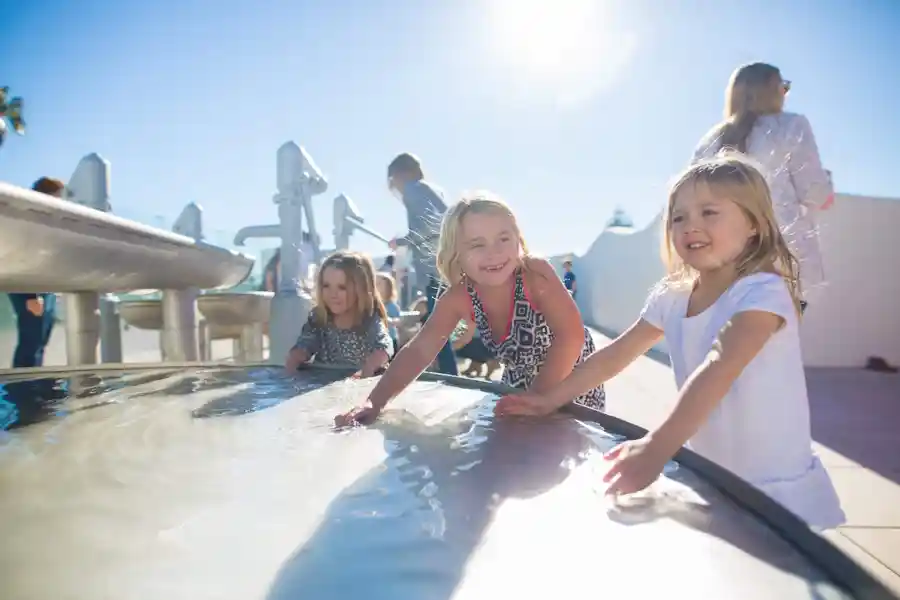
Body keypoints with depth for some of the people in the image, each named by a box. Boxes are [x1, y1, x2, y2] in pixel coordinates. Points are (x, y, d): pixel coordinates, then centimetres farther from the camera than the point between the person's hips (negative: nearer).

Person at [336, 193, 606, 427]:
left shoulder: (535, 274, -31)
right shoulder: (458, 298, -19)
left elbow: (571, 336, -34)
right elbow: (418, 351, -19)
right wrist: (375, 402, -28)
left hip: (573, 384, -3)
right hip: (519, 386, 4)